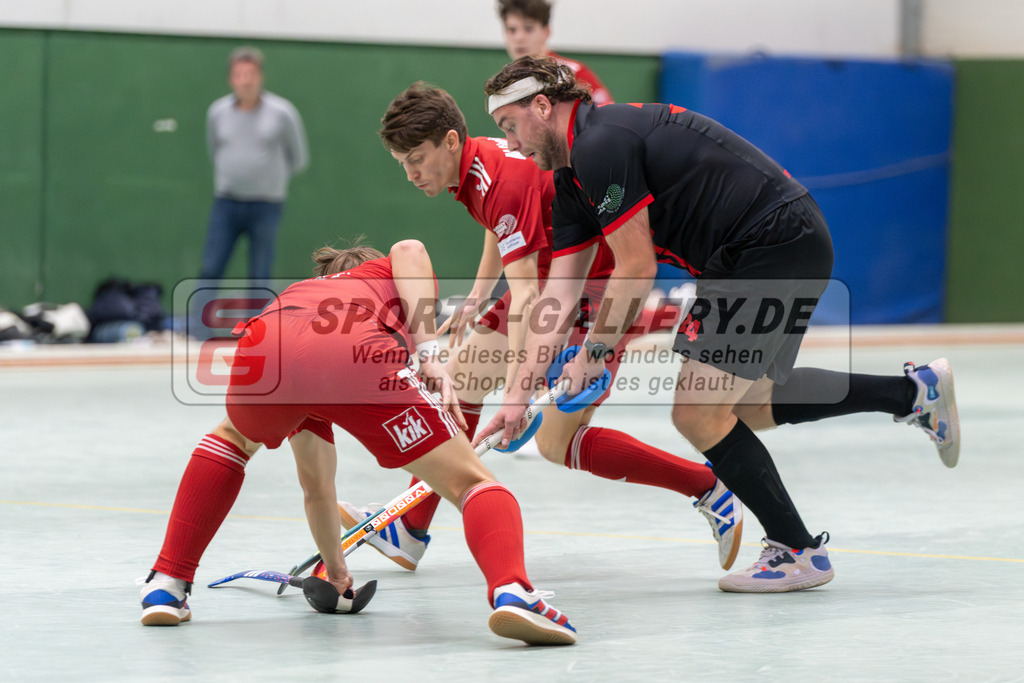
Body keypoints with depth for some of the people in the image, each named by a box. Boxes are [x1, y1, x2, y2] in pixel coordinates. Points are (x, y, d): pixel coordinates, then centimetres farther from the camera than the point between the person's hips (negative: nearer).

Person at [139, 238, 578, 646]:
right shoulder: (386, 275, 42)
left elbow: (315, 486, 52)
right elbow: (408, 250, 11)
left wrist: (335, 568, 64)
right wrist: (428, 350, 4)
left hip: (262, 351, 4)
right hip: (362, 355, -4)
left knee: (231, 440, 39)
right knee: (471, 482, 7)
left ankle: (167, 585, 32)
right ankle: (510, 591, -23)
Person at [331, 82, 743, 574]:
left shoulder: (503, 180, -29)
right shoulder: (471, 167, 1)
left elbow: (525, 293, -35)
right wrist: (477, 299, 20)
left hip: (599, 293, -10)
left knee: (557, 443, -13)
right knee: (461, 374, 7)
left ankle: (710, 487, -4)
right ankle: (409, 532, 13)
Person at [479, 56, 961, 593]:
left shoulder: (601, 144, -17)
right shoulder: (572, 180, 14)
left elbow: (637, 269, -16)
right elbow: (559, 292, 13)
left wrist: (593, 355, -5)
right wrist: (518, 396, 8)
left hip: (775, 249, -11)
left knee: (698, 414, -8)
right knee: (747, 404, 23)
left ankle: (798, 551, 5)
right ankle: (915, 392, 29)